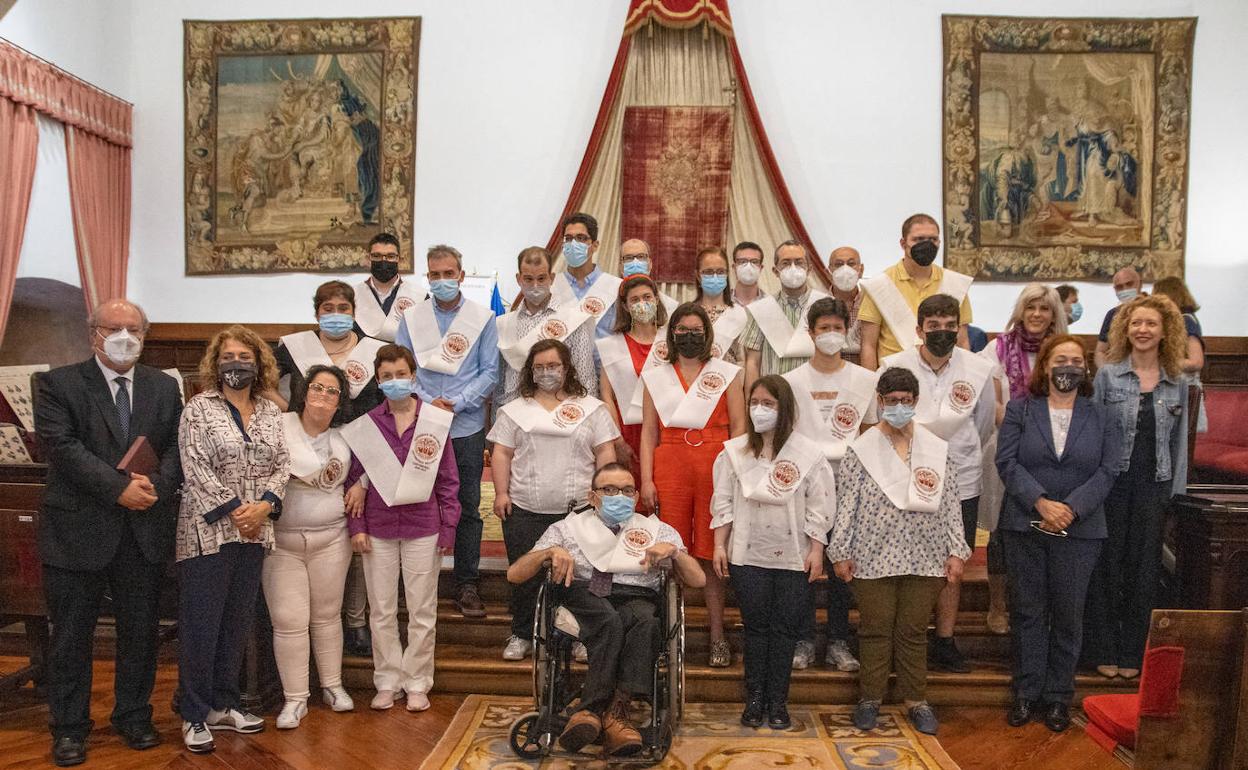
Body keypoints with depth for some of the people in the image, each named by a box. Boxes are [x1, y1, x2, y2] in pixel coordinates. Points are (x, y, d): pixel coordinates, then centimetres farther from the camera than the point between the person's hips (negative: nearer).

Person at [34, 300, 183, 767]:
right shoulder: (58, 384, -2)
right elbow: (62, 445, -13)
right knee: (71, 635, 8)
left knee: (141, 630, 12)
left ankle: (134, 717, 27)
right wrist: (120, 489, -19)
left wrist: (157, 485, -15)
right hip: (78, 530, -3)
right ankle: (69, 728, 22)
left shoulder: (164, 387, 9)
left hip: (145, 531, 3)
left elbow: (177, 447, 5)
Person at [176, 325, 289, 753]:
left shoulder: (270, 413, 10)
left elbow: (282, 465, 6)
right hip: (208, 531, -5)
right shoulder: (198, 409, -3)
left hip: (254, 532, 5)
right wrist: (234, 510, -14)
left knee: (238, 622, 11)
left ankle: (223, 705, 24)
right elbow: (197, 469, -11)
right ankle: (195, 715, 13)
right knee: (200, 625, 1)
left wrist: (264, 505, -10)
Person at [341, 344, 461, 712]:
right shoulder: (365, 425, 2)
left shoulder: (437, 421, -2)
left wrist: (448, 528, -2)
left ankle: (417, 683, 20)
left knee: (422, 612, 7)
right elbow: (355, 478, 6)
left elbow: (448, 479, 1)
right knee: (381, 612, 10)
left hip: (423, 529, -1)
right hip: (378, 530, 2)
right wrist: (357, 526, 0)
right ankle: (387, 681, 24)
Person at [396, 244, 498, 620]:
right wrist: (426, 402, -10)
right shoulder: (411, 318, 7)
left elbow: (489, 372, 0)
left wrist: (456, 402, -12)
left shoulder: (483, 318, 2)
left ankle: (467, 585, 15)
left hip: (467, 427, -1)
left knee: (467, 508, 5)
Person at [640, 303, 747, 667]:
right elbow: (649, 432, 10)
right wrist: (646, 480, 1)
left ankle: (717, 636, 8)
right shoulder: (655, 377, 14)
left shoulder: (727, 374, 10)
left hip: (715, 468, -1)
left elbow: (739, 428, 5)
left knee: (712, 553, 0)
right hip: (669, 469, 1)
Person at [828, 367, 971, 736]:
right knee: (876, 630, 6)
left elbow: (950, 506, 8)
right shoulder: (859, 451, 0)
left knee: (913, 631, 8)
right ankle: (871, 697, 20)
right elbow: (846, 506, -1)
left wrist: (956, 551, 4)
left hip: (924, 559, 2)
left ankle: (915, 699, 22)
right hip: (873, 558, -1)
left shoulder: (938, 451, 6)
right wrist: (840, 553, -3)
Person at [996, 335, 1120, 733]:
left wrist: (1071, 508, -15)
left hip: (1079, 531, 1)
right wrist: (1042, 503, -17)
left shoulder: (1100, 418, 8)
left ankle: (1058, 697, 19)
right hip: (1024, 527, -1)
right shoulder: (1020, 410, 4)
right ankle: (1026, 693, 16)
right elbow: (1007, 461, -6)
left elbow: (1107, 471, -1)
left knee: (1068, 614, 7)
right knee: (1027, 611, 6)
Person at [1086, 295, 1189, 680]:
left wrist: (1177, 496, 5)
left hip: (1154, 488, 2)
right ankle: (1104, 651, 16)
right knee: (1107, 566, 4)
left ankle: (1132, 653, 21)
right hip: (1113, 484, -2)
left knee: (1144, 571, 8)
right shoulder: (1107, 375, 0)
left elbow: (1180, 442, 9)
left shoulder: (1178, 383, 7)